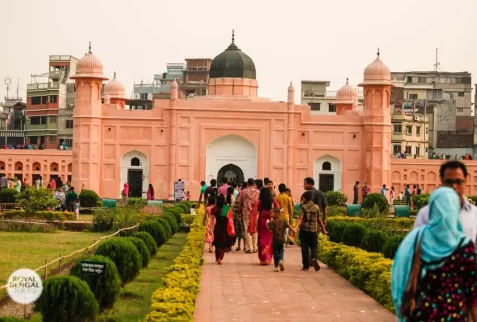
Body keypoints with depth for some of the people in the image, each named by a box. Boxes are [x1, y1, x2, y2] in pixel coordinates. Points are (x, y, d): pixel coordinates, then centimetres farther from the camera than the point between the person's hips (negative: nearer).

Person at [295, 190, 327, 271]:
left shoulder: (303, 207, -5)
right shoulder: (316, 207, 5)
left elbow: (300, 218, -18)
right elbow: (319, 219, 9)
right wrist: (323, 229, 19)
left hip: (304, 230, -2)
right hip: (314, 230, 2)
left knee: (305, 247, 4)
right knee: (314, 246, 10)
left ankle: (306, 266, 5)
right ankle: (314, 258, -19)